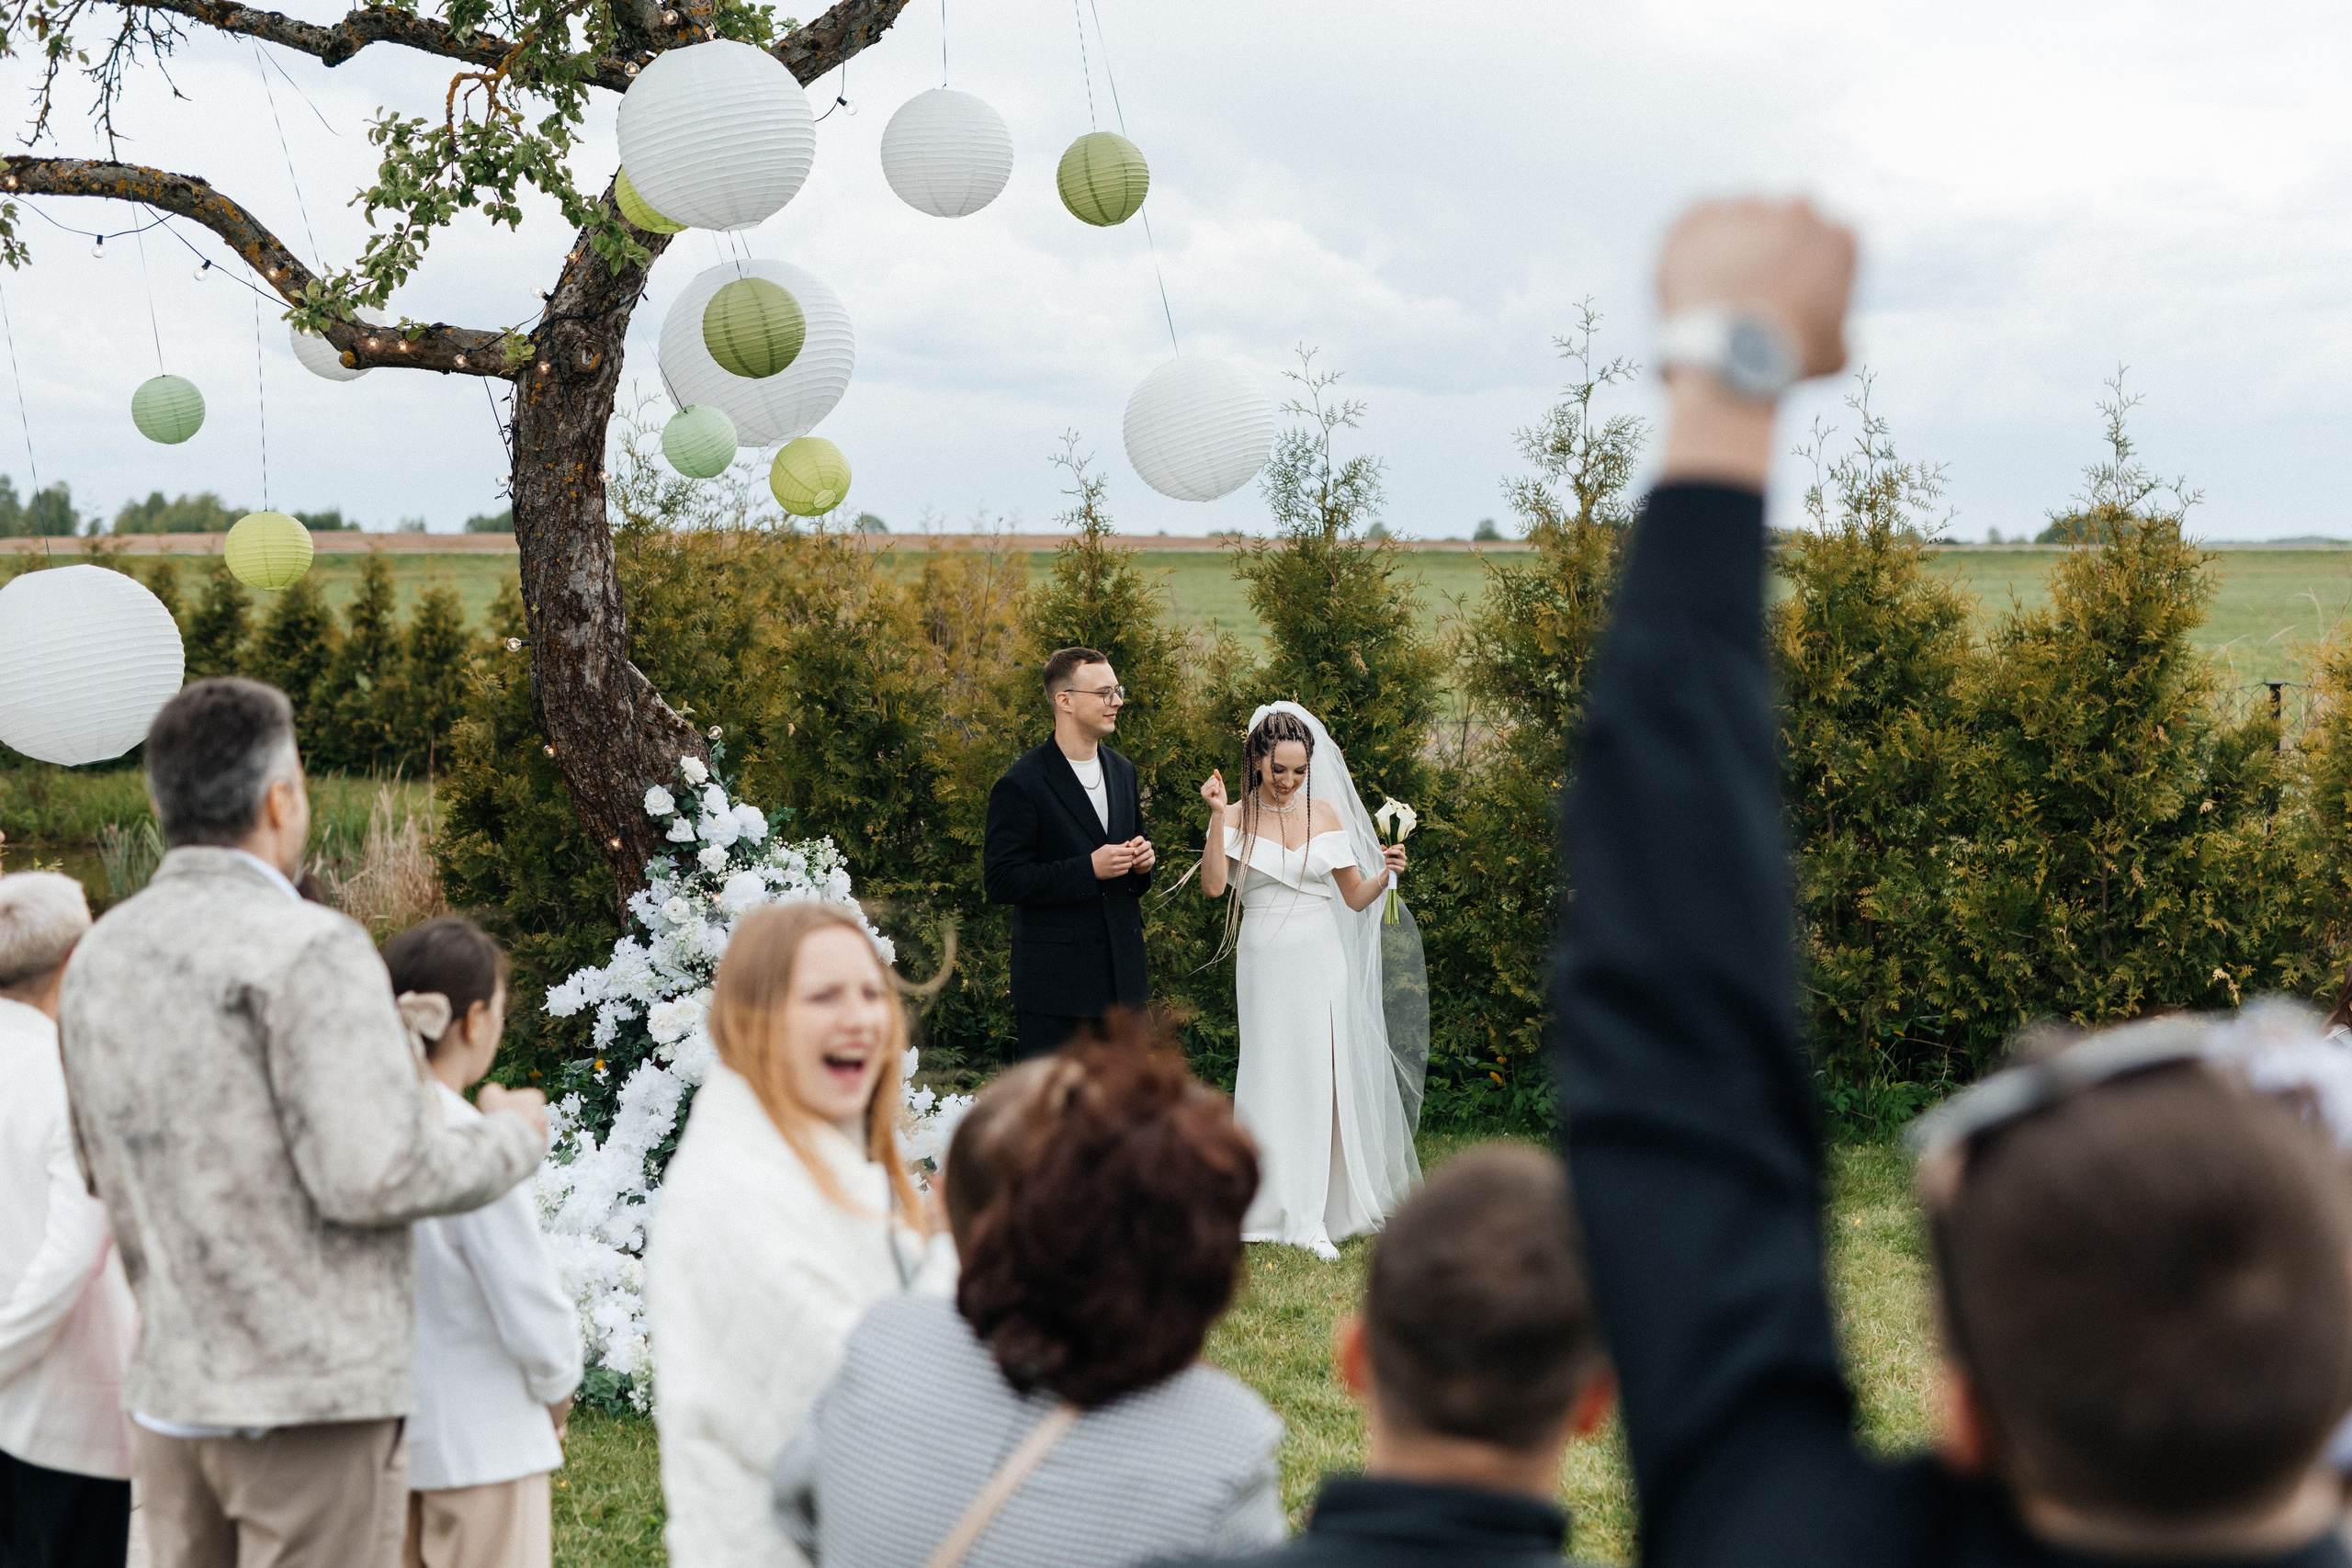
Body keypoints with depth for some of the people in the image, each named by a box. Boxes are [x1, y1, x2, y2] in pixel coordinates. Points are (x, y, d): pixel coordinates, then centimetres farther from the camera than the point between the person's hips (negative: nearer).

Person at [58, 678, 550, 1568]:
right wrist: (515, 1138, -5)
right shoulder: (309, 949, -16)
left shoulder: (98, 958, 8)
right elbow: (374, 1178, -21)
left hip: (171, 1391, 7)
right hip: (315, 1398, -7)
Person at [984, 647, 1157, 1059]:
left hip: (1122, 978, 7)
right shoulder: (1022, 784, -11)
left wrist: (1141, 864, -1)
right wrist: (1089, 869, -21)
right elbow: (1000, 882, -16)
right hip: (1055, 981, -7)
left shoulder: (1123, 771, 12)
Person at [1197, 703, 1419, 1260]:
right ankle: (1280, 1209, 11)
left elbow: (1356, 898, 8)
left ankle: (1315, 1215, 10)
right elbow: (1214, 885, -16)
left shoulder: (1326, 813, 6)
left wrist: (1384, 875, -11)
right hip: (1264, 964, -2)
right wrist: (1217, 816, -21)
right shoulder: (1236, 818, -1)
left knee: (1322, 1080, 2)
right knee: (1274, 1078, 1)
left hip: (1321, 964, 2)